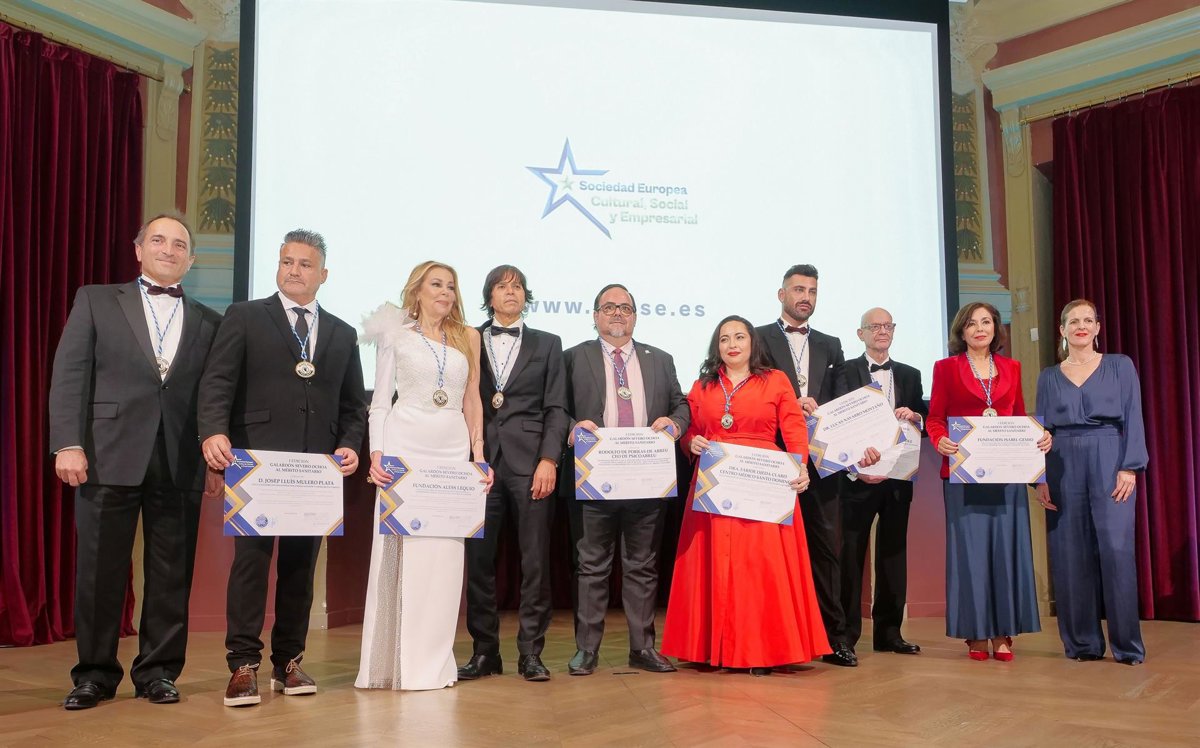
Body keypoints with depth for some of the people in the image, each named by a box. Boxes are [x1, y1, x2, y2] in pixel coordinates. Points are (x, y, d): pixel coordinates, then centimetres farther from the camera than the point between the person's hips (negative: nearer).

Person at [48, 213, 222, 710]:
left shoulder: (208, 322, 13)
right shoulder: (96, 301, 9)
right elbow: (69, 375, 2)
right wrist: (68, 443, -8)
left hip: (180, 463, 1)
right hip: (109, 457, -1)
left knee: (171, 574, 5)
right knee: (100, 571, 5)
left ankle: (158, 671, 16)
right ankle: (95, 673, 18)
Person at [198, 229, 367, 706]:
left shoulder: (342, 334, 18)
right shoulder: (244, 317, 7)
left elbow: (353, 404, 17)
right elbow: (218, 381, -4)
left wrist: (349, 445, -1)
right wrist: (214, 431, -21)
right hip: (256, 462, -3)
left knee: (301, 565, 8)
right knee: (251, 560, -5)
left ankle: (288, 662, 17)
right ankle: (243, 665, 2)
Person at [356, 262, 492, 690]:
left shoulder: (468, 336, 13)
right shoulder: (395, 335, 7)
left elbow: (472, 399, 14)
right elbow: (380, 400, 5)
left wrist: (478, 452, 6)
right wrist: (376, 452, -7)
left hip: (453, 449, 2)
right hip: (405, 445, -2)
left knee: (444, 553, 1)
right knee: (401, 547, -3)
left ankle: (432, 661, 10)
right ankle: (394, 659, 5)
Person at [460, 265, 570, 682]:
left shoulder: (547, 345, 13)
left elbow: (556, 409, 6)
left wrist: (549, 460, -6)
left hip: (530, 463, 0)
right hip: (481, 462, 0)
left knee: (535, 561, 0)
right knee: (479, 560, 2)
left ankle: (531, 653, 8)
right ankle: (484, 651, 13)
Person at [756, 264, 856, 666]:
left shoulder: (830, 345, 18)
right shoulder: (759, 339, 6)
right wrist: (792, 403, -14)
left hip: (820, 456, 3)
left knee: (826, 545, 4)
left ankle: (834, 636, 10)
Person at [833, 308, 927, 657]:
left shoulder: (910, 375, 15)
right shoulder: (846, 372, 2)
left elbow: (923, 420, 11)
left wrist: (915, 416, -13)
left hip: (897, 476, 4)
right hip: (858, 474, -4)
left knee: (893, 552, 8)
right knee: (851, 553, -1)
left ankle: (888, 632, 17)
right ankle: (846, 634, 6)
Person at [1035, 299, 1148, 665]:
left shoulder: (1120, 366, 7)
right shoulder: (1049, 377, 12)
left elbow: (1133, 419, 2)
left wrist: (1130, 468, -9)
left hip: (1109, 463, -2)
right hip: (1063, 468, 2)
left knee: (1116, 549, -8)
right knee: (1070, 554, 2)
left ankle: (1127, 644, 2)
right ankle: (1082, 642, 11)